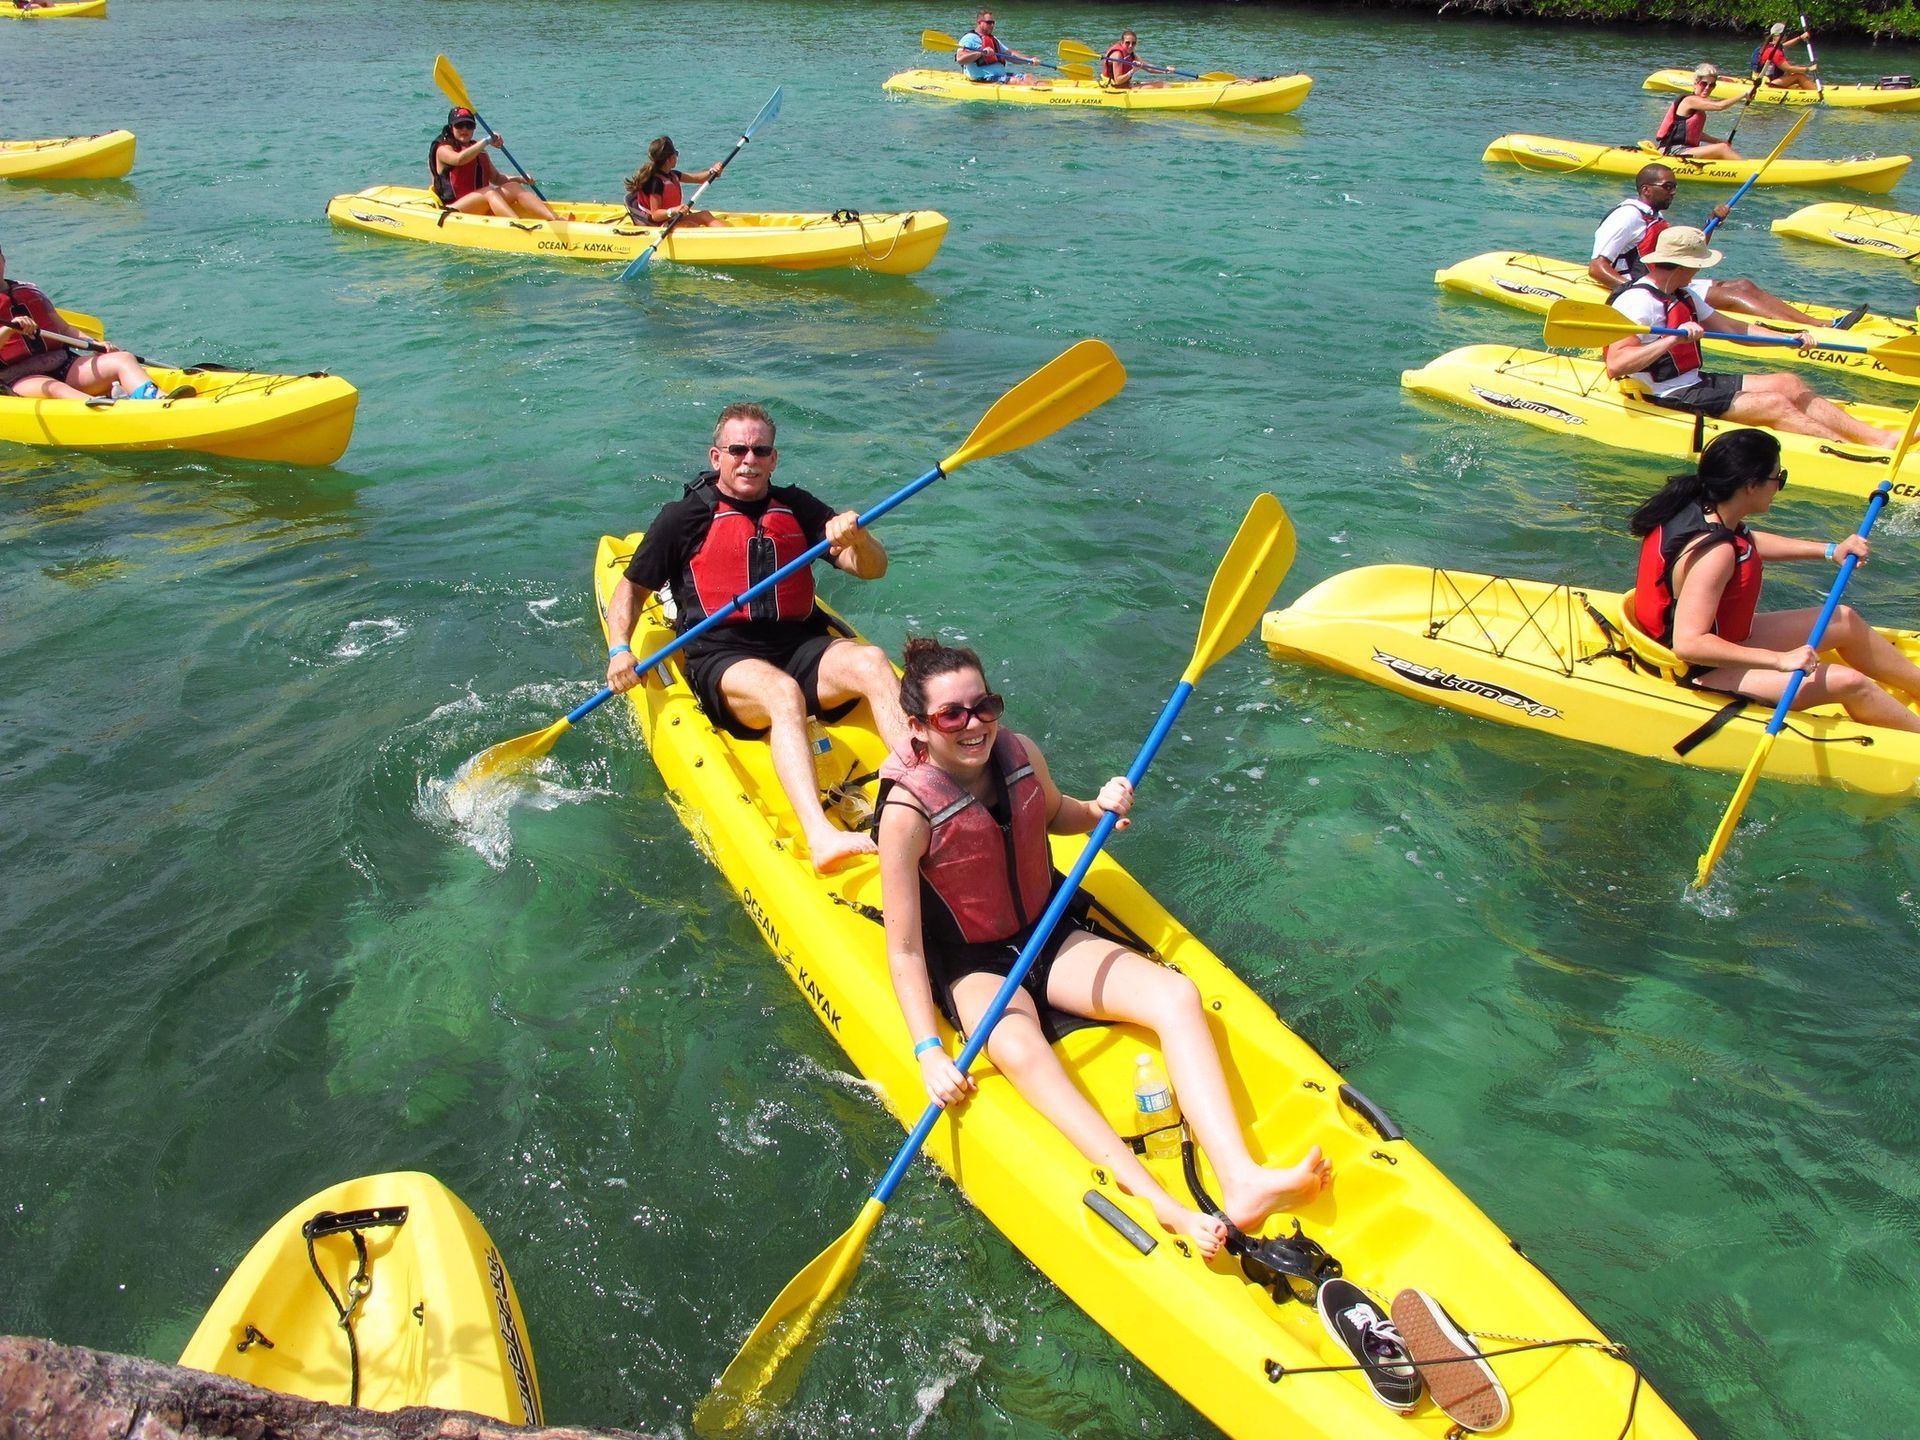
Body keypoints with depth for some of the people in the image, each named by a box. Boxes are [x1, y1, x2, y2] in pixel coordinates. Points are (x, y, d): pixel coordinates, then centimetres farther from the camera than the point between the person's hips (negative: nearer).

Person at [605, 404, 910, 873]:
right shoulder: (685, 517, 9)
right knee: (783, 693, -37)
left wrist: (856, 538, -14)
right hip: (723, 661, -3)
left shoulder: (798, 507, 17)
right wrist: (620, 650, -3)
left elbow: (874, 570, 10)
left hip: (802, 647, 4)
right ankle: (820, 836, -57)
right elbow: (631, 588, 16)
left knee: (871, 661, -29)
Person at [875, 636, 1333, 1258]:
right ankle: (1160, 1207, -49)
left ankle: (1240, 1182, -31)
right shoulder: (909, 810, -22)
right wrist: (929, 1053, -27)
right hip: (972, 970, -5)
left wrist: (1098, 810, -6)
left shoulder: (1021, 755, -8)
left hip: (1051, 938, 5)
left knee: (1177, 996, -18)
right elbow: (905, 951, -19)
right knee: (1020, 1051, -38)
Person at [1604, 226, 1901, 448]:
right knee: (1775, 405, -16)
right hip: (1668, 399, -10)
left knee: (1790, 384, 1)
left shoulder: (1682, 296, 15)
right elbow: (1615, 365, -31)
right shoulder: (1635, 302, -18)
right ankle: (1862, 452, -18)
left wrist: (1790, 339, 7)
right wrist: (1672, 339, -38)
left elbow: (1735, 328, 18)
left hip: (1694, 383, 10)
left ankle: (1879, 437, -4)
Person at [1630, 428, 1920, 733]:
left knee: (1845, 621, 17)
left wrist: (1830, 550, 12)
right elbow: (1688, 645, -39)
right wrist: (1781, 660, -36)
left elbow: (1748, 543, 19)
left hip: (1720, 637, 11)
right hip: (1703, 672, -10)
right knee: (1847, 682, -14)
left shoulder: (1698, 507, -4)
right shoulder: (1714, 553, -32)